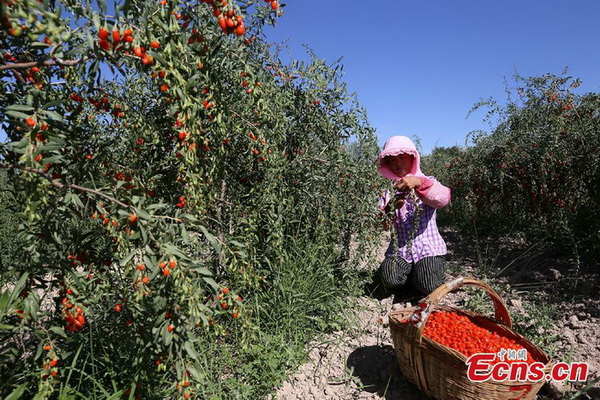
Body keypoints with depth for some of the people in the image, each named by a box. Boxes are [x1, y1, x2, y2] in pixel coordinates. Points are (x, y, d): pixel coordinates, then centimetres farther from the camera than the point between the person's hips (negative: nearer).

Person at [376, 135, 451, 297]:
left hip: (428, 248, -1)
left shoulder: (426, 182, 4)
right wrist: (389, 210, -27)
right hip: (399, 249, 1)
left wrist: (419, 183, -37)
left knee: (427, 286, -23)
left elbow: (443, 198, -20)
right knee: (389, 279, -24)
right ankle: (410, 272, 10)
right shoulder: (388, 190, 8)